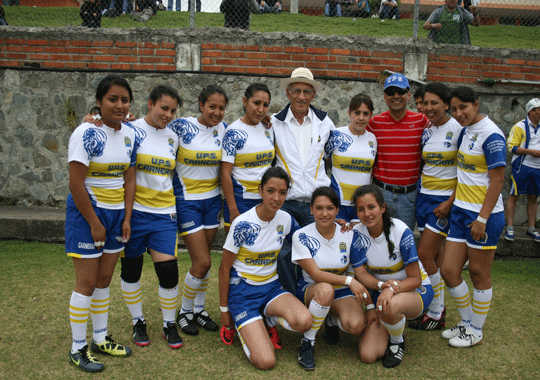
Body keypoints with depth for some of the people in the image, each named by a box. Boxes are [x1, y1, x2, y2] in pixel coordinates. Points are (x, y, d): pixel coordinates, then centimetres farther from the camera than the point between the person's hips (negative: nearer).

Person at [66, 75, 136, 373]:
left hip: (116, 214, 7)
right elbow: (76, 183, -19)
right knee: (86, 284, 0)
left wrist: (126, 219, 2)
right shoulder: (87, 133, -17)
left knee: (104, 279, 16)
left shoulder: (129, 135, 4)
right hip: (86, 213, -6)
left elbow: (129, 179, 8)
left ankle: (101, 339, 30)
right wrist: (94, 223, -15)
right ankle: (77, 349, 15)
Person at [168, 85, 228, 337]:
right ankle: (185, 311, 18)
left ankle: (199, 309, 31)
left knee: (203, 261, 12)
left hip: (212, 200, 5)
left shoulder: (223, 129, 1)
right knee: (202, 263, -5)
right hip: (187, 200, -4)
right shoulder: (182, 127, -13)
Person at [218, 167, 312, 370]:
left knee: (304, 321, -28)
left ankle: (270, 321, 6)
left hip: (271, 287, 4)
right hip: (243, 291, -4)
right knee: (266, 362, -18)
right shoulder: (242, 224, -17)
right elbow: (224, 269, -8)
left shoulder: (286, 220, -3)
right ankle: (235, 324, 11)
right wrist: (224, 310, -2)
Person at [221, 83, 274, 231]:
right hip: (241, 200, -5)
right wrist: (233, 210, -14)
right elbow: (225, 173, -11)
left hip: (266, 201, 5)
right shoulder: (234, 132, -9)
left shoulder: (268, 129, 9)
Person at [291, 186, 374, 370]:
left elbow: (361, 273, -3)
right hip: (310, 290, -2)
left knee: (356, 326, -28)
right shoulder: (301, 236, -13)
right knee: (325, 289, -39)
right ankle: (307, 342, -17)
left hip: (342, 293, 2)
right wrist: (348, 280, -33)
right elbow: (315, 274, -21)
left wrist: (371, 307, -11)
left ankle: (333, 320, 10)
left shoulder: (349, 235, -6)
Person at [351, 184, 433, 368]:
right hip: (381, 291, 4)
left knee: (391, 306, -42)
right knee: (367, 356, -13)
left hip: (415, 291, -3)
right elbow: (361, 274, -9)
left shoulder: (401, 232, -22)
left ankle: (398, 342, -6)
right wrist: (383, 285, -30)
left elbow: (415, 279, -18)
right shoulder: (358, 233, -11)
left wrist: (393, 289, -38)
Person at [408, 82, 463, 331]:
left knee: (424, 254, -9)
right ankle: (438, 307, 23)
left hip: (446, 199, -7)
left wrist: (450, 202, -18)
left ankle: (435, 315, 5)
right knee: (434, 256, 11)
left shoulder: (457, 129, -11)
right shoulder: (426, 132, 9)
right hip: (425, 196, 7)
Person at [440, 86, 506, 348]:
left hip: (484, 215, -8)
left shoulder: (491, 135, -14)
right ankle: (466, 322, 28)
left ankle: (475, 331, 22)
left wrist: (482, 219, -19)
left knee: (479, 274, 5)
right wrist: (450, 201, 17)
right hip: (461, 211, 8)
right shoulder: (466, 132, 11)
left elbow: (497, 181, -17)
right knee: (448, 270, 7)